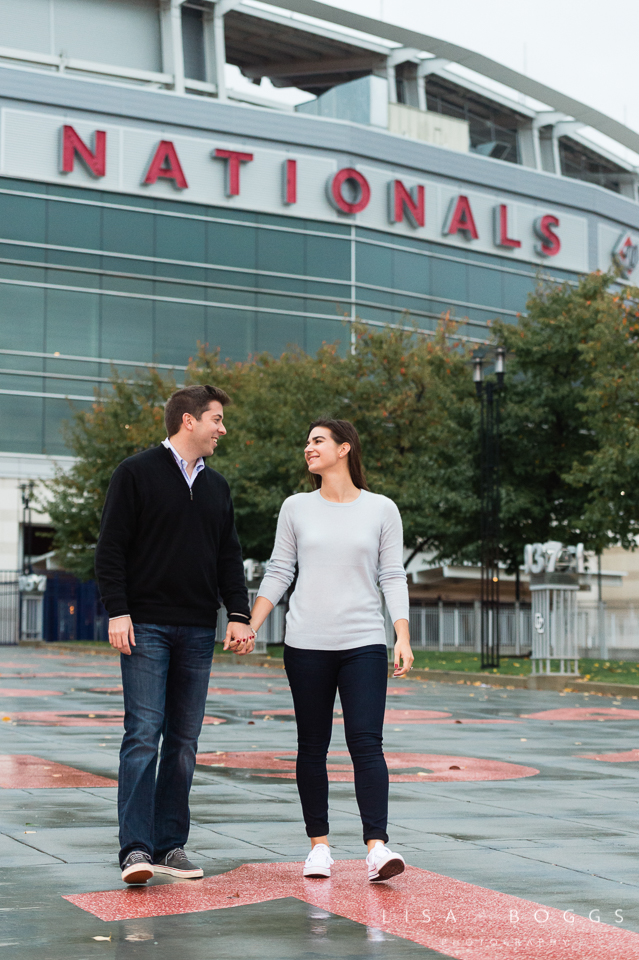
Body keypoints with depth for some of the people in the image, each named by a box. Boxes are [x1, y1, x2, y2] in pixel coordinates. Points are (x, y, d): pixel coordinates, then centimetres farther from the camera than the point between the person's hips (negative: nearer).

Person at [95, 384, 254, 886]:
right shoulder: (136, 473, 0)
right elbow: (111, 548, -4)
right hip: (147, 627, -6)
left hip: (198, 632, 6)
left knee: (184, 740, 5)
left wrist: (239, 613, 6)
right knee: (143, 735, -11)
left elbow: (230, 558, 18)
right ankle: (136, 848, -11)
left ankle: (171, 845, 10)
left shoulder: (217, 486, 17)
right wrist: (118, 611, -13)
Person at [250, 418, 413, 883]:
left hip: (364, 645, -2)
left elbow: (393, 578, 4)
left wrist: (403, 638, -6)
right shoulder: (296, 508, 8)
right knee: (312, 747, 5)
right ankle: (319, 845, 14)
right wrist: (250, 627, 1)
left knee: (366, 743, -12)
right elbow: (278, 575, 10)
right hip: (307, 646, 2)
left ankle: (377, 848, -15)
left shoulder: (381, 510, 5)